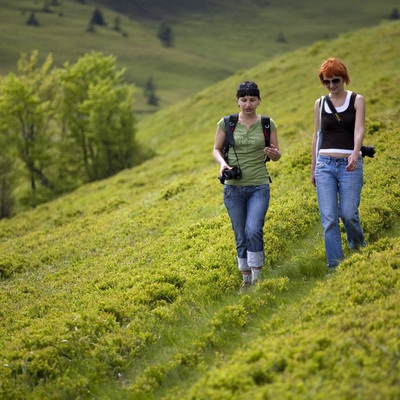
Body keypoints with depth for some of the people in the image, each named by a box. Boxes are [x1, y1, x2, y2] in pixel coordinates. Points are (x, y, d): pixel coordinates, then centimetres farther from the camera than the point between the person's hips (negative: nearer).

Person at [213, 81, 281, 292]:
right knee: (241, 237, 6)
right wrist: (222, 163, -14)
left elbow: (276, 156, 7)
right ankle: (246, 279, 20)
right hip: (233, 187, 1)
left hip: (259, 187, -1)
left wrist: (274, 153, -17)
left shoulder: (267, 124, 0)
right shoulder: (226, 123, -1)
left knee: (253, 231, -20)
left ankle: (257, 277, -9)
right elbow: (216, 149, 8)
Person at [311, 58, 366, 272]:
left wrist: (355, 154, -29)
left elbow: (359, 130, -11)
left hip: (350, 165, -2)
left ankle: (359, 250, 23)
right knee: (329, 218, -5)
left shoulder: (357, 100, 2)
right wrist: (313, 168, 15)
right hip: (325, 164, 2)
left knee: (348, 214, -7)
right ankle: (335, 266, 0)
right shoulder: (320, 104, 10)